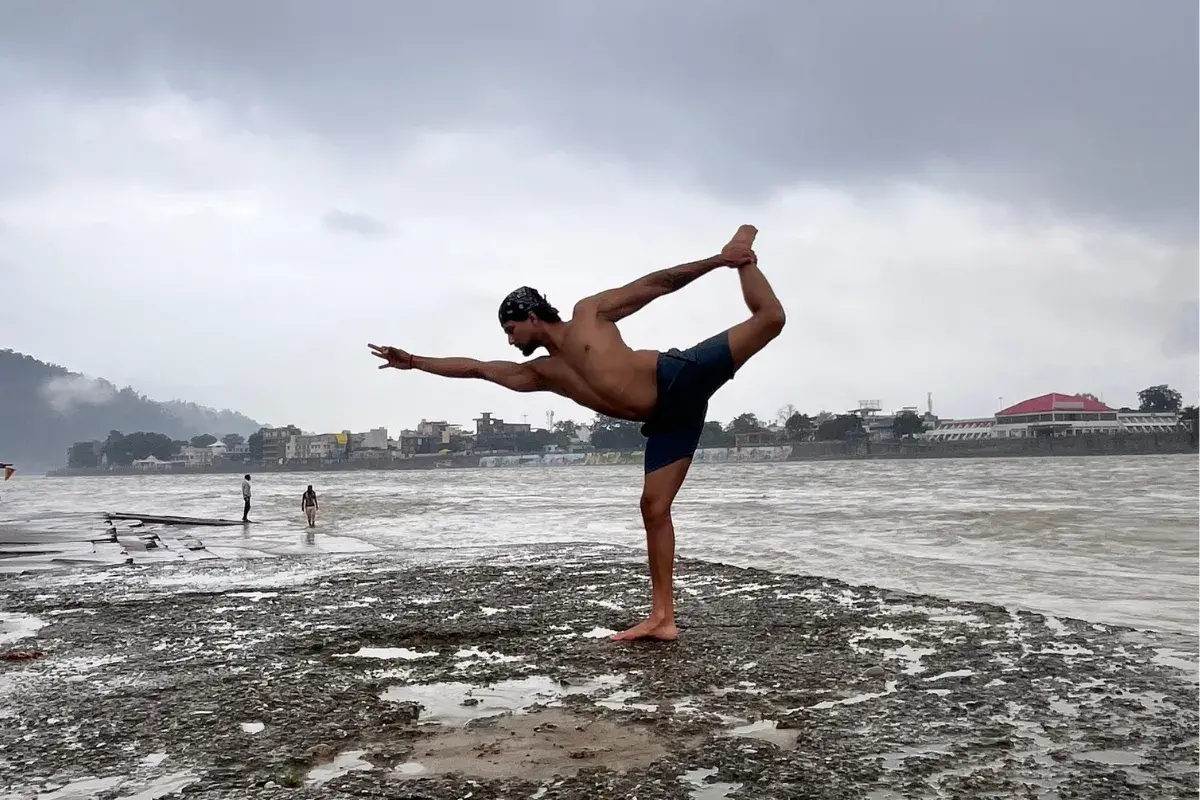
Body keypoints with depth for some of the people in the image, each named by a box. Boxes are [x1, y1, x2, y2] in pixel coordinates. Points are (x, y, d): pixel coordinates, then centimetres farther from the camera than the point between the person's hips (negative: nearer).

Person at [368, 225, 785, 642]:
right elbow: (476, 368, 24)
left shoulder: (589, 312, 3)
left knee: (769, 318, -15)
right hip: (665, 419, 6)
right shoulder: (541, 373, 17)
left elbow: (655, 283, 3)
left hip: (679, 377, -6)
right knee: (653, 509, 1)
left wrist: (717, 260, 0)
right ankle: (662, 618, 4)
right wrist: (414, 362, 27)